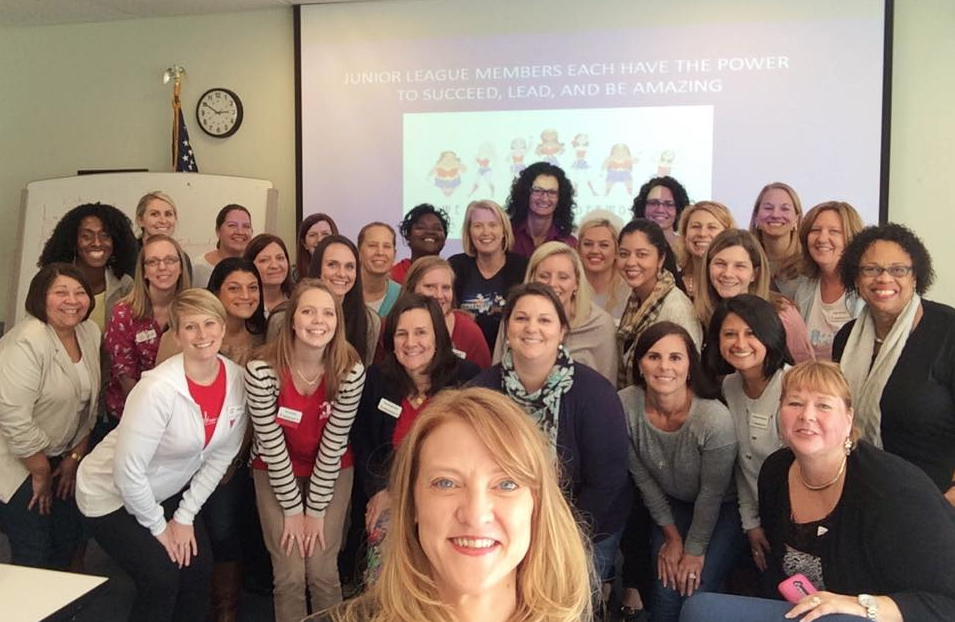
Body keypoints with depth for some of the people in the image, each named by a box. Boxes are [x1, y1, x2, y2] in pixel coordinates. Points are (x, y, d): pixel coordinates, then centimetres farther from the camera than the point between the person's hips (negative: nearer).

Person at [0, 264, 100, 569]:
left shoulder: (90, 332, 0)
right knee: (33, 553, -5)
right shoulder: (26, 342, -23)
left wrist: (75, 456, 5)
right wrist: (41, 474, -14)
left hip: (59, 457, 7)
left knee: (69, 541, 10)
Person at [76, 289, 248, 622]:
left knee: (199, 567, -3)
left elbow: (222, 454, -4)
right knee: (161, 579, -12)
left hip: (170, 491, 5)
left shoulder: (237, 378, -14)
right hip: (113, 495, -5)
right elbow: (128, 471, -27)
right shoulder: (158, 389, -32)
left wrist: (185, 517, -4)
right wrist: (158, 527, -14)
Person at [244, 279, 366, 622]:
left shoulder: (351, 370, -21)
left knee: (322, 571, -3)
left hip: (331, 471, 1)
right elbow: (272, 443, -18)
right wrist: (293, 509, -12)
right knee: (290, 575, -3)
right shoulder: (262, 369, -25)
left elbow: (333, 442, -15)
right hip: (276, 471, 0)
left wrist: (316, 509, -11)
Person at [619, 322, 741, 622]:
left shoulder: (716, 420, -33)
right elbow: (642, 477, -8)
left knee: (692, 593, -12)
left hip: (722, 508, -2)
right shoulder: (625, 405, -24)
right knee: (666, 590, -6)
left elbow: (711, 494, -18)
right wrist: (672, 537, -1)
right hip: (671, 504, 3)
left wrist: (694, 551, -7)